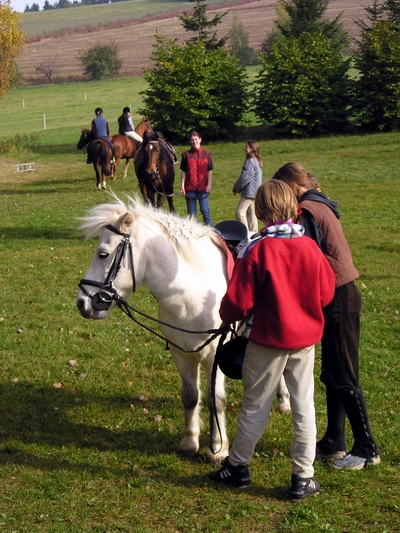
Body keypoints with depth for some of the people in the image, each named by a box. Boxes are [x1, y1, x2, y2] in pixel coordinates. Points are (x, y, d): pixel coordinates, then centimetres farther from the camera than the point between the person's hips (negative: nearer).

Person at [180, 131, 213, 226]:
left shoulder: (206, 154, 4)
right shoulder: (186, 155, 3)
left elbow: (209, 171, 4)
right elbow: (184, 172, 4)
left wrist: (209, 185, -5)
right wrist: (182, 186, -2)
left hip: (203, 188, -1)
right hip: (190, 189, 1)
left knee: (205, 211, -4)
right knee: (192, 214, 6)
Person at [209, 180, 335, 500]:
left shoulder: (256, 251, -17)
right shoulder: (311, 247, -6)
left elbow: (238, 303, -14)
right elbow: (326, 293, 4)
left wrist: (227, 317, 7)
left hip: (267, 341, -3)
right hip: (305, 340, 3)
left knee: (255, 407, 10)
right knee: (304, 407, 10)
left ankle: (237, 467, 25)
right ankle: (304, 478, 16)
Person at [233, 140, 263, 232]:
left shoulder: (250, 161, -18)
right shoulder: (257, 160, 13)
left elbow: (245, 177, -18)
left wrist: (236, 188, -4)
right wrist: (239, 188, 17)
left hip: (249, 192, -10)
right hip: (255, 192, 10)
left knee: (240, 212, -8)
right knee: (252, 214, 12)